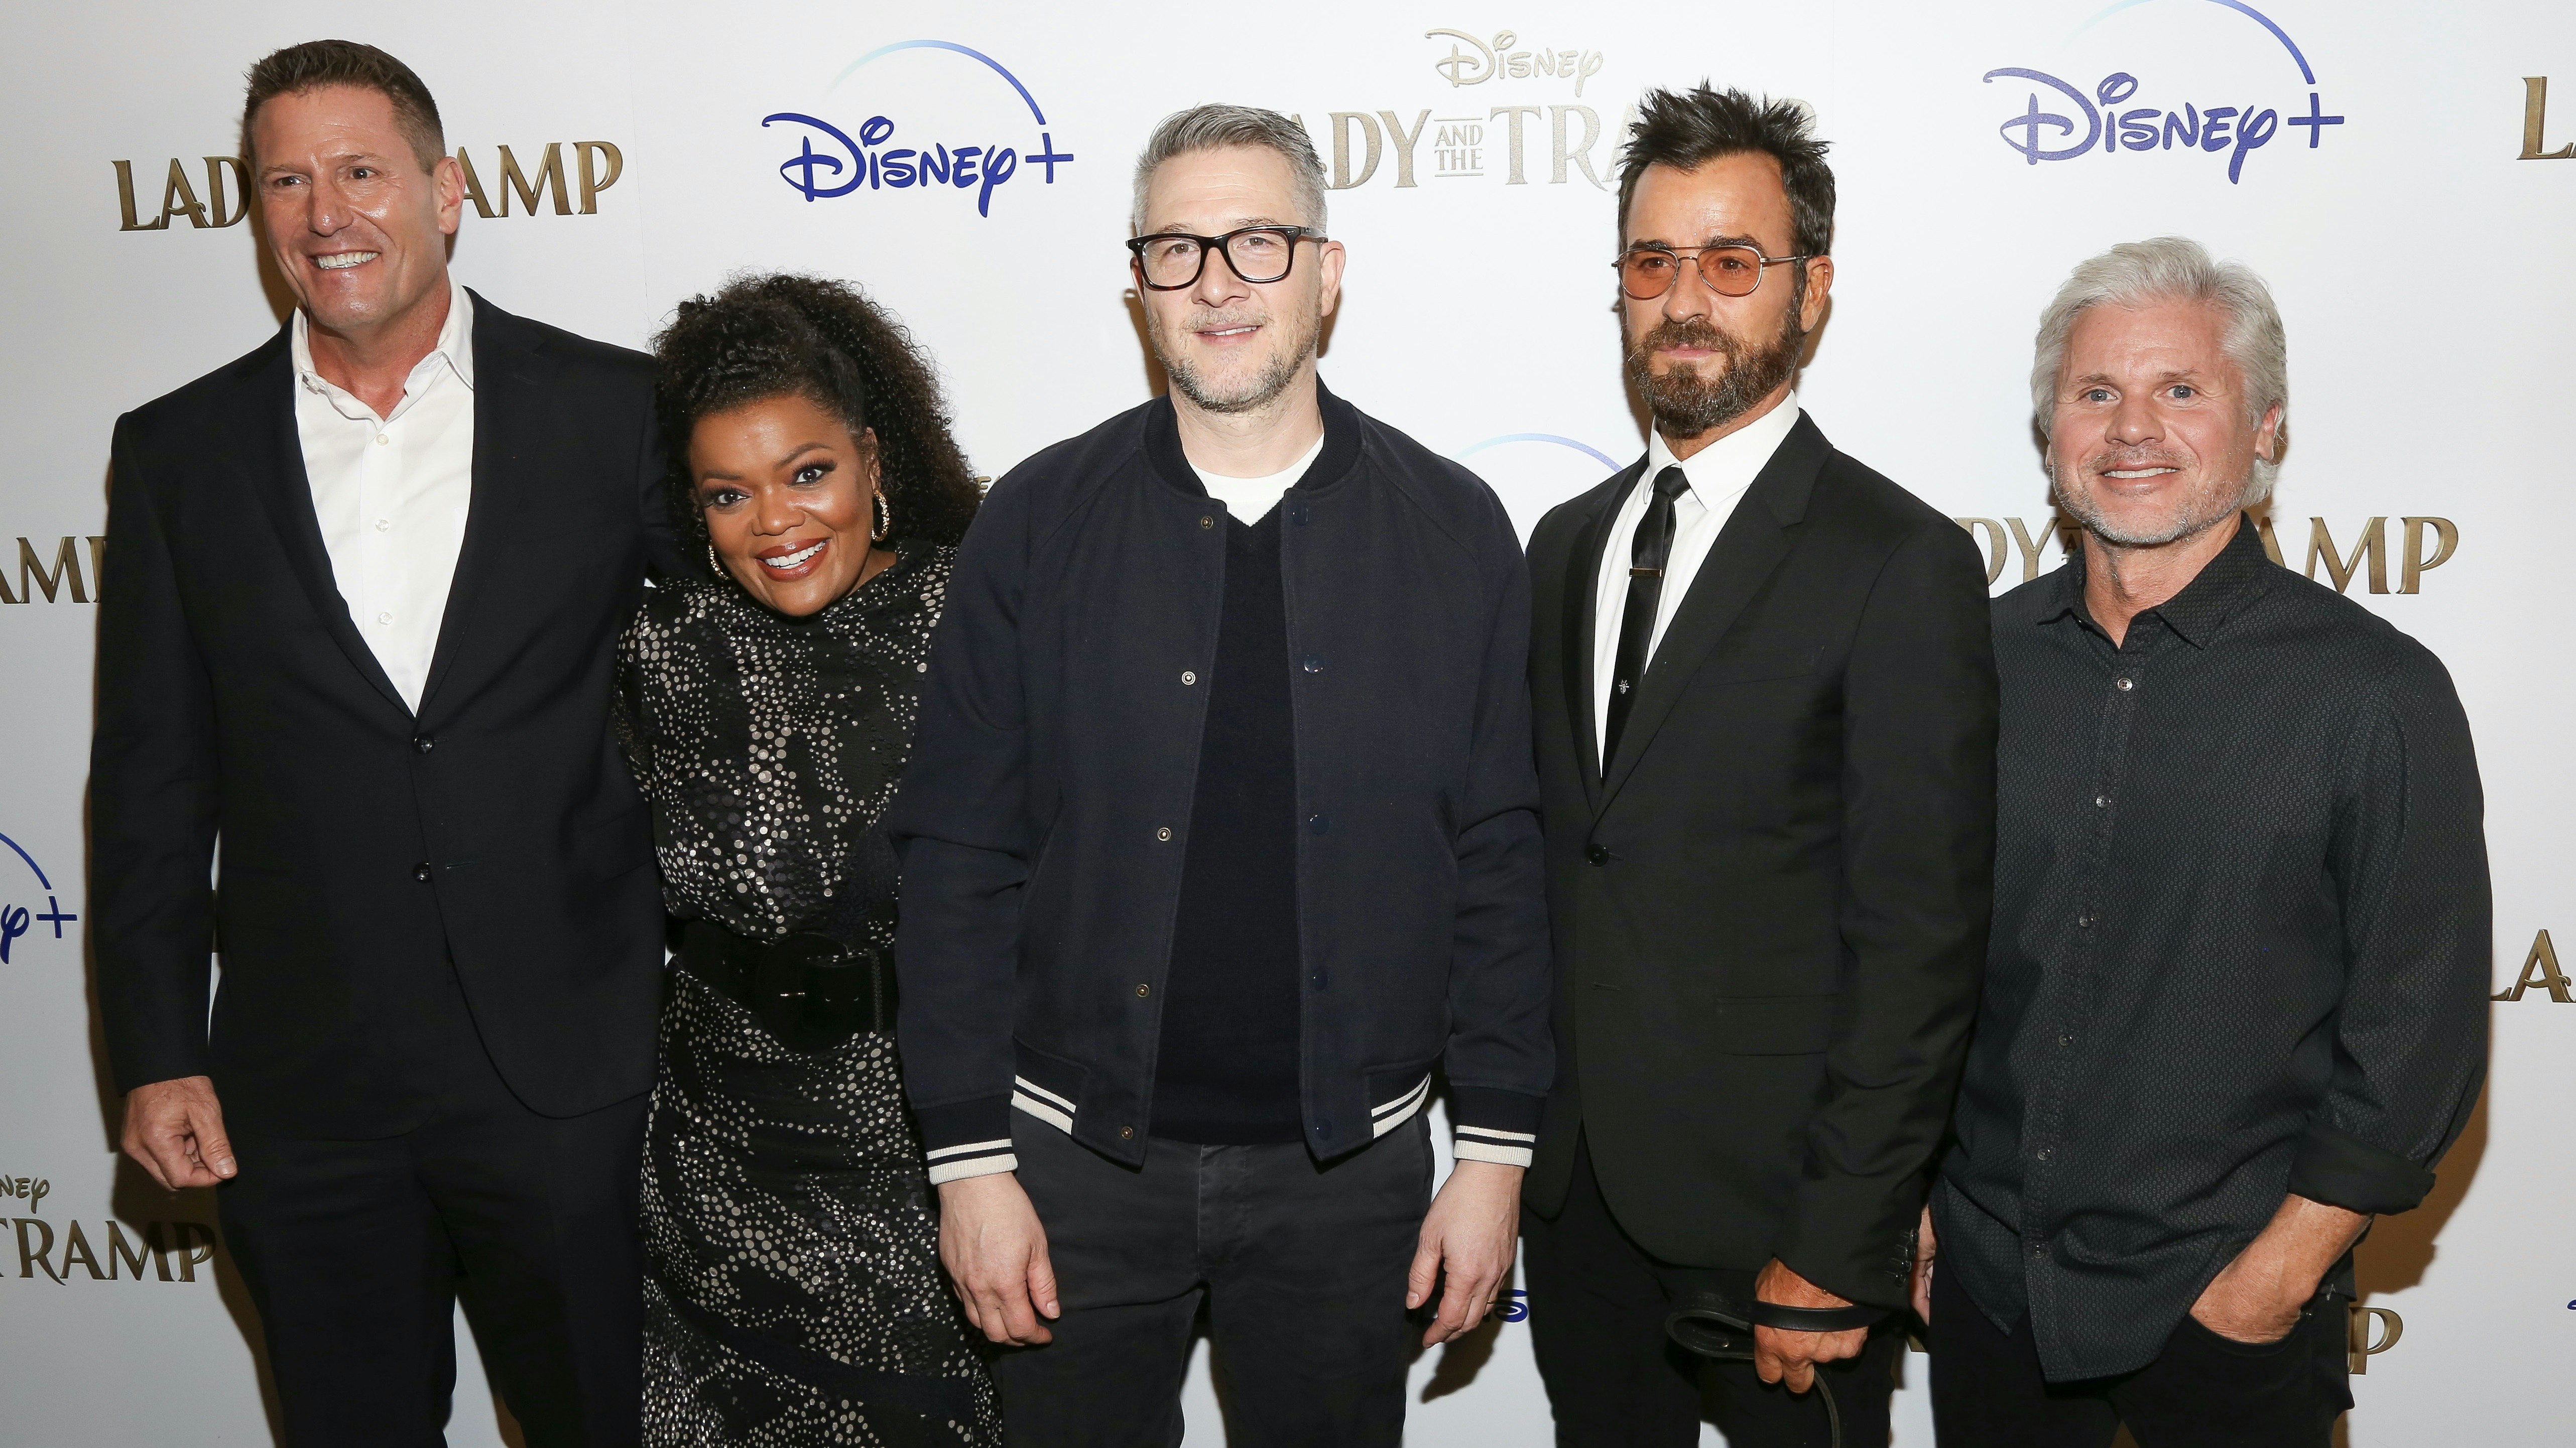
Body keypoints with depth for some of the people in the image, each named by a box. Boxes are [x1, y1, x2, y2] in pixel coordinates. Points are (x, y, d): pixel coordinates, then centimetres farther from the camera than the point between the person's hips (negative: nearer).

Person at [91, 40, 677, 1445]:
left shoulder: (615, 408, -1)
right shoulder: (179, 452, 4)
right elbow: (150, 783, 5)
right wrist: (155, 1056, 2)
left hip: (572, 1071, -1)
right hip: (301, 1093, 2)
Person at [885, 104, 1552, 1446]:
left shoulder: (1452, 529, -2)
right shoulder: (1037, 521, -3)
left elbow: (1500, 860, 0)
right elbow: (959, 858, -3)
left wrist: (1496, 1146, -2)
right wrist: (969, 1157, -5)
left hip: (1345, 1163, 1)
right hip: (1081, 1153, 0)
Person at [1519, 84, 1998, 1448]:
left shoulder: (1903, 565, -12)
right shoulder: (1568, 543, 8)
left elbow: (1919, 943, -15)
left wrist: (1833, 1257, -16)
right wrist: (1508, 1135, 7)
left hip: (1774, 1212, -5)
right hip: (1575, 1193, 6)